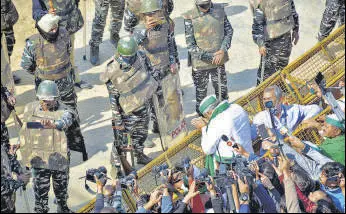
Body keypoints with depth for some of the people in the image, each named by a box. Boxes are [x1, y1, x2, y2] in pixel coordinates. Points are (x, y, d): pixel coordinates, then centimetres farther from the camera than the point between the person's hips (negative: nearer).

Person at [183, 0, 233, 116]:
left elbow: (229, 31, 5)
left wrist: (223, 50, -10)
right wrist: (209, 57, -17)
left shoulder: (219, 10, -4)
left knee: (222, 90, 18)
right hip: (200, 63, -3)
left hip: (219, 59, 3)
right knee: (201, 93, 11)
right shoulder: (190, 17, -16)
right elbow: (190, 45, -14)